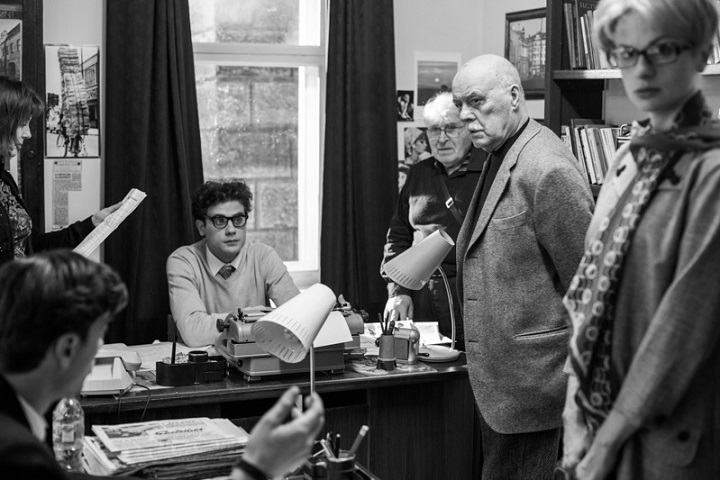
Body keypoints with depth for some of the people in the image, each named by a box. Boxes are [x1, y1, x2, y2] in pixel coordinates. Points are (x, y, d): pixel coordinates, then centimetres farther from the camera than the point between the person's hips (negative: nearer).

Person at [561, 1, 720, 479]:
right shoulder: (632, 157, 6)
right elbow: (591, 288, 6)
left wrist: (610, 437, -13)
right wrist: (577, 414, 0)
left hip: (667, 439, -6)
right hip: (603, 421, 6)